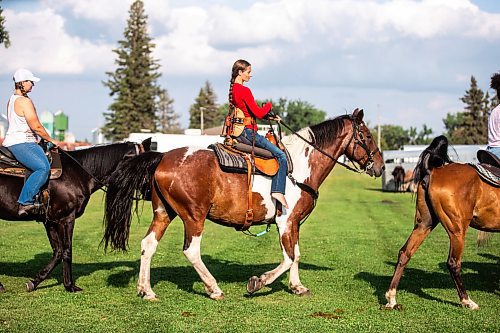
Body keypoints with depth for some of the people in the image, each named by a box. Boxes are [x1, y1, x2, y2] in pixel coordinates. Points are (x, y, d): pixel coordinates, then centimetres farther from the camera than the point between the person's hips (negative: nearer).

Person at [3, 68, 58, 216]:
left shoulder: (12, 100, 18)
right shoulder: (24, 101, -14)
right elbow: (36, 127, -17)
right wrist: (51, 140, -2)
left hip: (12, 141, 11)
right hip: (21, 144, -11)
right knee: (43, 167, -28)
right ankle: (24, 202, -33)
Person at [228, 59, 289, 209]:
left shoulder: (232, 90, 13)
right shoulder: (244, 91, -17)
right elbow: (258, 113, -18)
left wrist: (269, 116, 12)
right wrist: (269, 105, 2)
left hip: (237, 132, 10)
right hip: (248, 132, -10)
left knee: (273, 149, 22)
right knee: (281, 155, -7)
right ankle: (278, 191, -13)